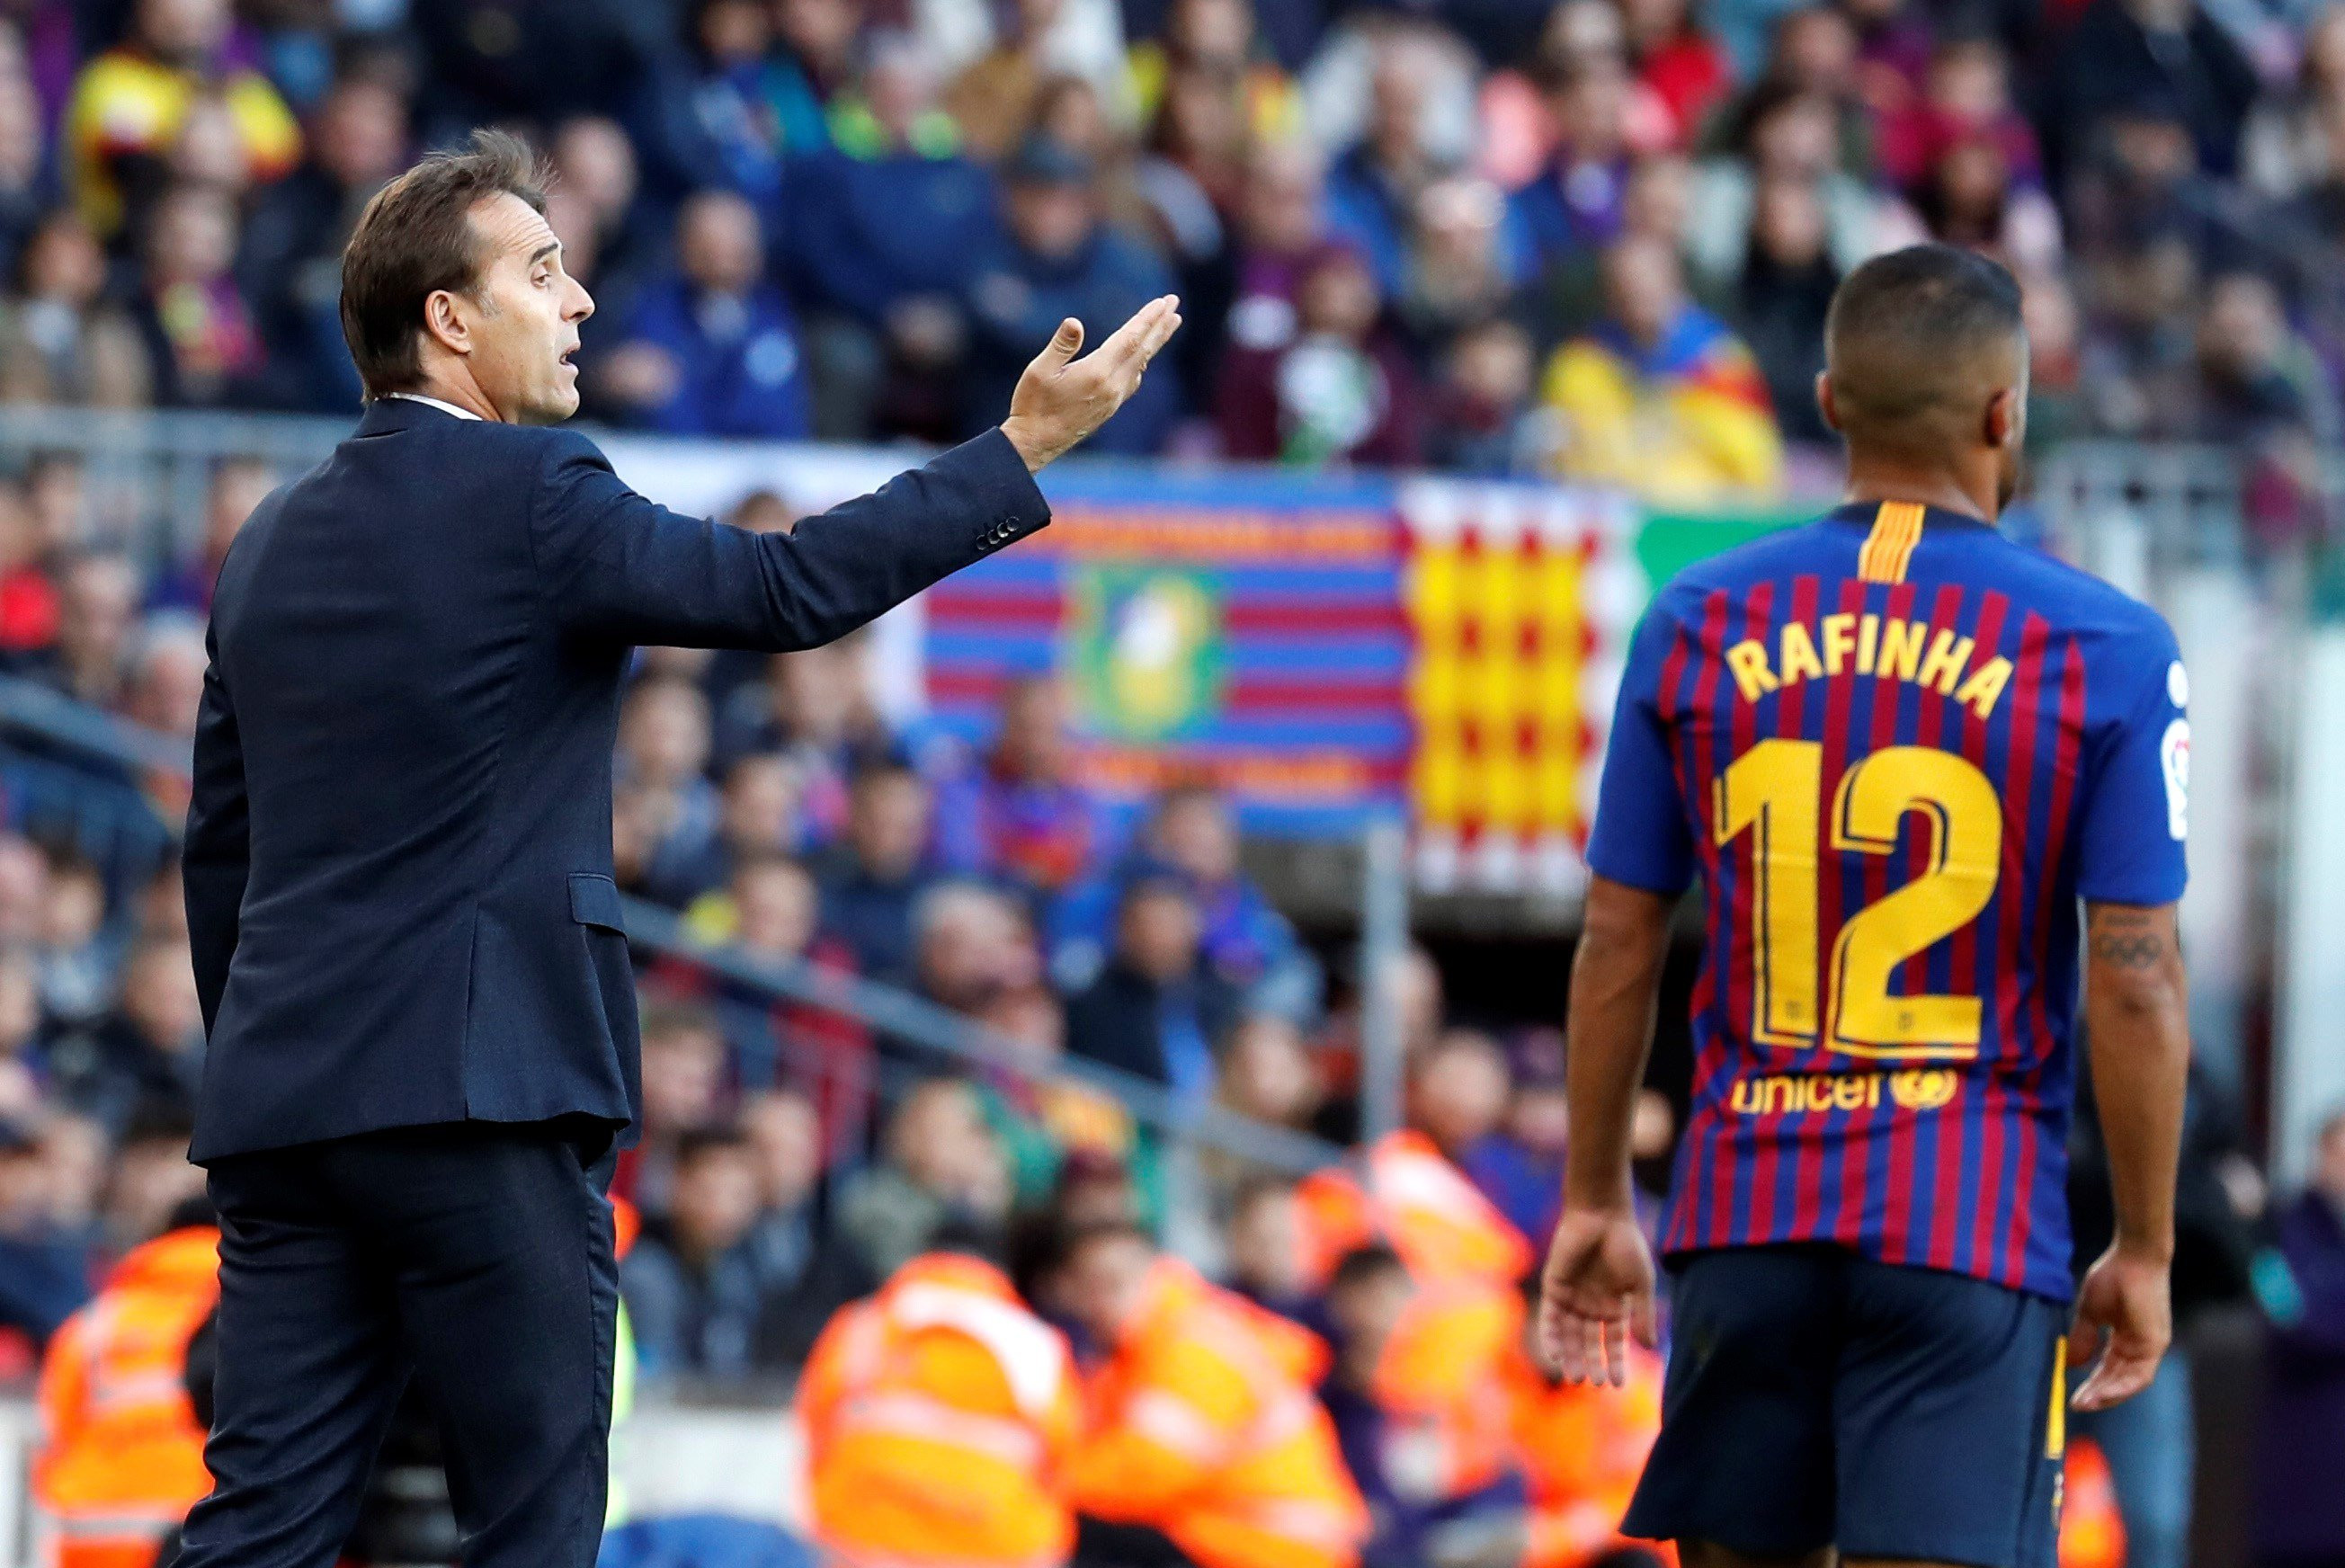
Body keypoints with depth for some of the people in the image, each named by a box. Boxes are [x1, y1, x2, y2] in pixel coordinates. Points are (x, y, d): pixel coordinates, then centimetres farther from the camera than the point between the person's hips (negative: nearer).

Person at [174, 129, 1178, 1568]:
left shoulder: (274, 543, 16)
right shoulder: (528, 494, -7)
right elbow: (787, 589, -10)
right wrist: (1023, 452, -3)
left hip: (282, 1097, 7)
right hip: (481, 1088, -7)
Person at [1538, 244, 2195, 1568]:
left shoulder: (1700, 622, 4)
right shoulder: (2107, 652, -6)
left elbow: (1620, 943, 7)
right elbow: (2135, 983, -7)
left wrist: (1596, 1204, 16)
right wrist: (2145, 1251, 2)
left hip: (1748, 1208, 3)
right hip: (1972, 1222, -3)